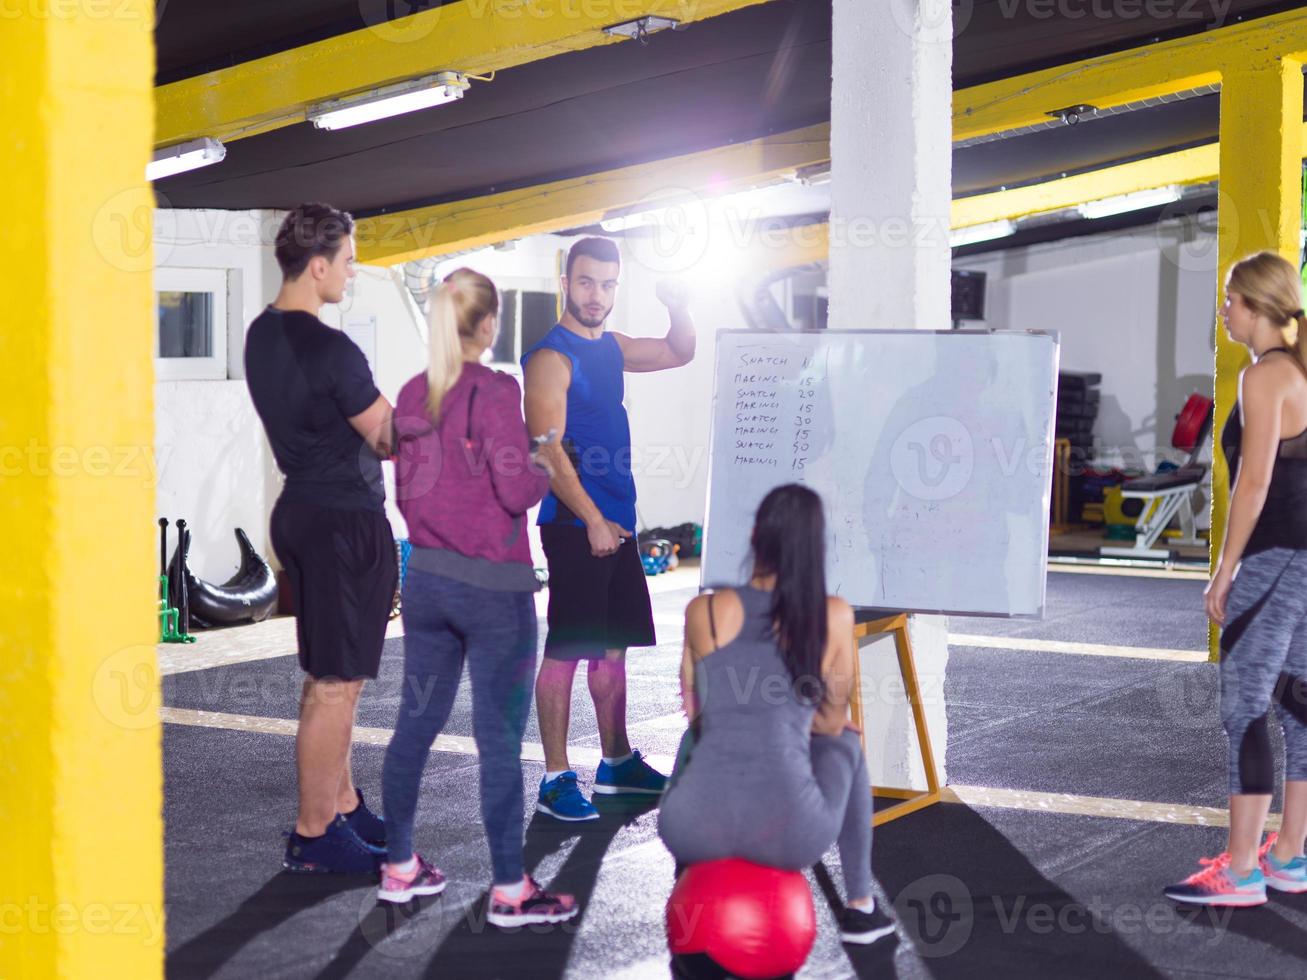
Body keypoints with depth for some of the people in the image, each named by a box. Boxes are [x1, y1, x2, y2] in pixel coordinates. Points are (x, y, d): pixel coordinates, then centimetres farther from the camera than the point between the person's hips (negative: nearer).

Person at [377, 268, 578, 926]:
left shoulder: (413, 395, 5)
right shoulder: (495, 393, -15)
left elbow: (405, 493, 11)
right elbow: (517, 491, -17)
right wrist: (544, 471, 2)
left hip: (426, 577, 6)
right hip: (493, 585, -6)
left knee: (415, 723, 13)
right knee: (500, 737, 0)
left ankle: (399, 868, 22)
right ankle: (509, 890, 5)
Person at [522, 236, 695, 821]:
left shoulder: (609, 348, 14)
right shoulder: (551, 357, -11)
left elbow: (680, 353, 28)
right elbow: (548, 449, -18)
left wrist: (678, 307, 6)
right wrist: (592, 520, -22)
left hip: (616, 521, 9)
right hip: (575, 524, -9)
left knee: (613, 644, 15)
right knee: (567, 648, -6)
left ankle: (617, 762, 26)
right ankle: (556, 779, -2)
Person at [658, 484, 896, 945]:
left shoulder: (703, 611, 5)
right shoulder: (835, 617, 3)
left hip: (693, 829, 1)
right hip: (788, 835, -1)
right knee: (846, 745, 33)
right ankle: (859, 908, 36)